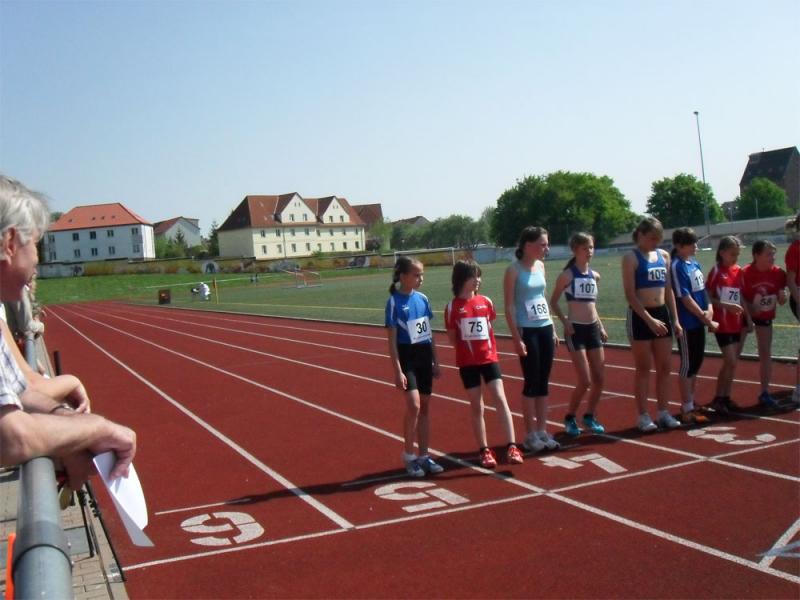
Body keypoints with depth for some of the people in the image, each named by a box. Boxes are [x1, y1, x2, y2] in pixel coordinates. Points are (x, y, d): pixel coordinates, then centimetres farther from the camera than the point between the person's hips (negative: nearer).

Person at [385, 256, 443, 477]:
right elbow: (392, 339, -10)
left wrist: (435, 361, 13)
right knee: (414, 405, -16)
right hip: (407, 357, -6)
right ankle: (408, 455, 2)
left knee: (425, 406, 9)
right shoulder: (394, 302, -10)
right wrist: (397, 370, -14)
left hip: (425, 356, 6)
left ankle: (423, 456, 19)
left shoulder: (423, 298, 6)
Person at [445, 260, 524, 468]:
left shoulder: (486, 302, 3)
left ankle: (511, 447, -7)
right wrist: (468, 349, 1)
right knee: (477, 407, 6)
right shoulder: (453, 307, -6)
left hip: (489, 358, 2)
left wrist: (488, 349, 7)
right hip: (467, 362, -2)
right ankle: (484, 450, 15)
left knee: (500, 399, -8)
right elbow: (452, 337, 1)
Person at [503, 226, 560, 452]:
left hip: (545, 329, 7)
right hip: (527, 331, -6)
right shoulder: (514, 270, -10)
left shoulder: (540, 266, 9)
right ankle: (530, 435, 9)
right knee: (531, 382, -1)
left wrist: (553, 330, 15)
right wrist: (516, 338, -16)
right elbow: (509, 307, -12)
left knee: (543, 382, 9)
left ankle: (542, 431, 17)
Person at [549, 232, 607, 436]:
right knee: (585, 381, -8)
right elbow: (553, 302, -3)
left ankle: (590, 416, 24)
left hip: (593, 329, 6)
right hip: (575, 330, -6)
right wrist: (564, 321, -15)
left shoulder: (595, 276, 9)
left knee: (599, 378, 6)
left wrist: (601, 327, 13)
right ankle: (570, 418, 12)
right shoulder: (567, 275, -8)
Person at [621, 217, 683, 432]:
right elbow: (630, 295, -14)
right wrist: (649, 320, -20)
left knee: (664, 367, 8)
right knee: (643, 368, 1)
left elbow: (668, 290, 14)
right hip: (640, 317, -6)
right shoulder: (631, 258, -8)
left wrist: (675, 320, 9)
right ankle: (643, 416, 9)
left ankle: (663, 412, 18)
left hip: (662, 314, 6)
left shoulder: (664, 255, 10)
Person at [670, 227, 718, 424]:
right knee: (687, 365, -1)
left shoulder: (694, 264, 10)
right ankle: (687, 411, 6)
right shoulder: (677, 267, -14)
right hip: (687, 324, -8)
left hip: (699, 322, 8)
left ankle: (691, 404, 28)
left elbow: (702, 290, 13)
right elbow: (685, 299, -17)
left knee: (696, 364, 16)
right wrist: (707, 320, -12)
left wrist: (709, 309, -6)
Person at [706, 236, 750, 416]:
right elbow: (708, 298, -12)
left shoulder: (738, 271, 7)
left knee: (732, 362, 10)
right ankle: (717, 399, 2)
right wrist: (727, 305, -23)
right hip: (722, 323, -6)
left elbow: (741, 296, 15)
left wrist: (748, 318, 10)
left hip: (738, 323, 6)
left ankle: (726, 397, 20)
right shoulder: (716, 271, -10)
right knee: (730, 362, -9)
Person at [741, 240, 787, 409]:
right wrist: (751, 308, -27)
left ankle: (764, 393, 13)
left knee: (766, 354, 4)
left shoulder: (778, 273, -13)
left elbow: (781, 299, -2)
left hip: (765, 316, 3)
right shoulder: (745, 273, -24)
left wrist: (782, 297, -24)